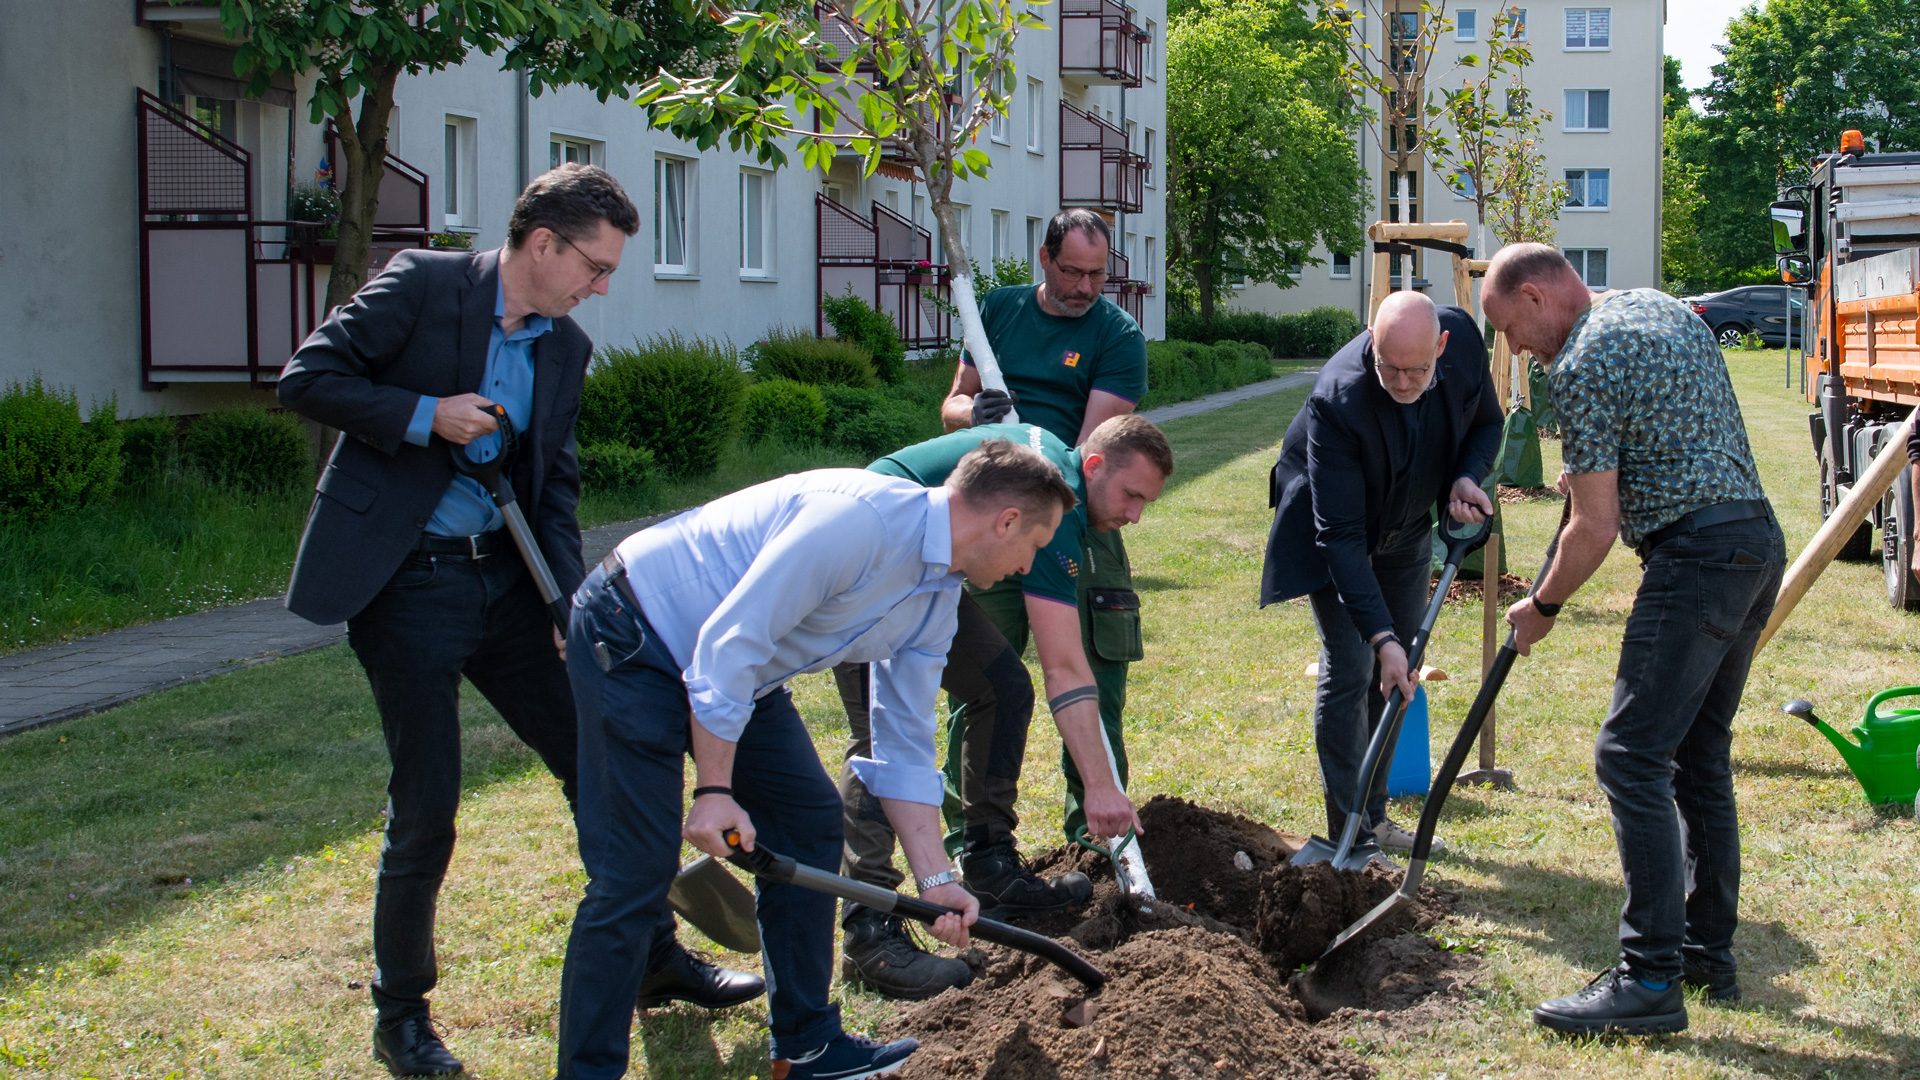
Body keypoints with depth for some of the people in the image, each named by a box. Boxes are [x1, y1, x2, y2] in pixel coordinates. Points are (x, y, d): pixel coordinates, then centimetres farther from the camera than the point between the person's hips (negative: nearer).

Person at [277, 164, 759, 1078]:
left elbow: (554, 487, 13)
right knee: (425, 808, -4)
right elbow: (305, 380, -10)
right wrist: (423, 415, -19)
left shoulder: (564, 348, 9)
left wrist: (571, 605, 2)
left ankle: (653, 958, 26)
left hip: (503, 577, 6)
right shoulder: (421, 285, -9)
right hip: (404, 582, -6)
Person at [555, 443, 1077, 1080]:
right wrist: (713, 791, -24)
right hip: (631, 637, -10)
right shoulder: (861, 519, -27)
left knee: (810, 820, 9)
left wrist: (935, 879, 5)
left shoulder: (938, 602, 4)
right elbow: (730, 642, -27)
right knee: (635, 871, -12)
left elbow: (906, 748, 10)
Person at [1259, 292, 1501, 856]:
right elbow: (1342, 536, -36)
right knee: (1349, 668, -12)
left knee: (1395, 676, 9)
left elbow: (1486, 421, -1)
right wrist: (1382, 636, -40)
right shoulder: (1336, 401, -39)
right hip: (1334, 521, -5)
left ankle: (1374, 817, 21)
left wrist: (1467, 477, -23)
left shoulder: (1465, 339, -24)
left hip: (1406, 526, 6)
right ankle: (1347, 833, -3)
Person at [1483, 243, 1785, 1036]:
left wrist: (1541, 608, 2)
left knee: (1632, 756, -10)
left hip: (1696, 554, -10)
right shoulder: (1664, 308, 17)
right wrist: (1597, 473, 28)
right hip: (1759, 539, 10)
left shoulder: (1581, 367, -11)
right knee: (1699, 754, 16)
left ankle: (1650, 980, -13)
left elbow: (1595, 528, -12)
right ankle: (1709, 951, 22)